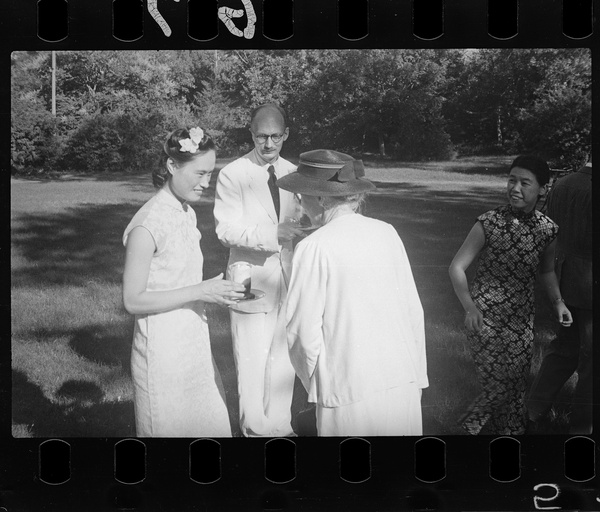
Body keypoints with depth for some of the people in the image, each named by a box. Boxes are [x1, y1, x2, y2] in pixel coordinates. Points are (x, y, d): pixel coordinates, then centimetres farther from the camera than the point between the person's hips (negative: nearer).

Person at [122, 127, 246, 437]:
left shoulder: (187, 213, 7)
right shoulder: (148, 225, -19)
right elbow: (133, 300, -17)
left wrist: (216, 290, 2)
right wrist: (199, 292, -20)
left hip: (193, 339, 8)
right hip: (162, 346, -8)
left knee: (209, 423, 14)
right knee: (170, 427, 6)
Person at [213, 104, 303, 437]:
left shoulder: (292, 173, 9)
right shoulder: (232, 175, -7)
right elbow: (227, 230, -16)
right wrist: (273, 234, -28)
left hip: (288, 281, 5)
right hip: (252, 283, -5)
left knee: (283, 360, 13)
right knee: (252, 363, 2)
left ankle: (280, 427, 27)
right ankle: (255, 429, 19)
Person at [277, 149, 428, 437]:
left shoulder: (314, 248, -11)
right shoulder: (387, 233, 3)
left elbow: (304, 335, -10)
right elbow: (413, 310, 7)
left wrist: (316, 386, 6)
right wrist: (417, 375, 16)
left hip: (352, 392, -5)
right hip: (404, 383, 5)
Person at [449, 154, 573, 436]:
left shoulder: (547, 229, -2)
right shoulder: (489, 223, -13)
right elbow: (457, 267, -10)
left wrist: (558, 302, -1)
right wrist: (469, 307, -23)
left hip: (522, 319, 4)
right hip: (484, 317, -4)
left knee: (517, 387, 9)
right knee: (498, 386, -4)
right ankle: (472, 424, 23)